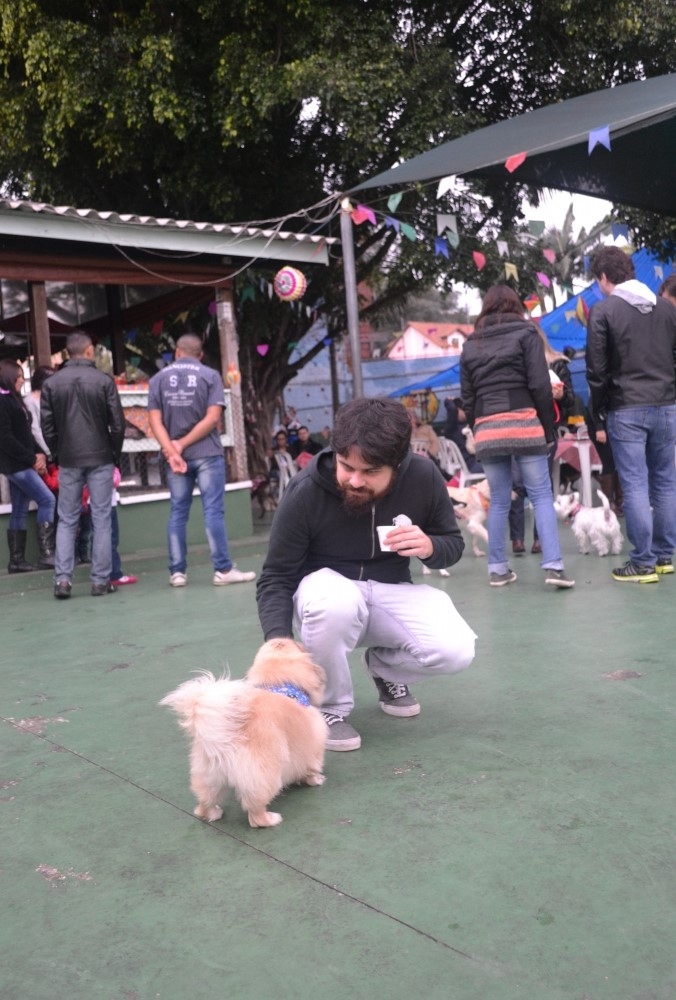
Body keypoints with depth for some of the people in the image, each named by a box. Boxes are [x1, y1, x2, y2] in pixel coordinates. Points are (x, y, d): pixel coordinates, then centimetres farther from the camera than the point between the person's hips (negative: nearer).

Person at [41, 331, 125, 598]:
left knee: (66, 521, 10)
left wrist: (57, 454, 13)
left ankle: (62, 578, 2)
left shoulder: (51, 383, 1)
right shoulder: (104, 380, -6)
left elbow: (47, 425, 2)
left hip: (68, 461, 2)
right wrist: (115, 454, 8)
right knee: (101, 520, 4)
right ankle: (100, 580, 5)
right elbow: (117, 423, -5)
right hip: (101, 459, -2)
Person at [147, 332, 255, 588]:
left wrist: (171, 450, -9)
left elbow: (155, 421, -1)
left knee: (177, 513, 8)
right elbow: (213, 418, -9)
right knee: (213, 511, -3)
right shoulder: (210, 376, 1)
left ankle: (177, 572, 9)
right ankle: (223, 570, -3)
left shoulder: (158, 379, 8)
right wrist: (183, 444, -8)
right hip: (207, 454, -3)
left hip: (174, 456, 3)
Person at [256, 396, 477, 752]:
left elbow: (453, 543, -1)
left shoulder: (423, 477, -17)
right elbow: (276, 578, -16)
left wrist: (429, 547, -25)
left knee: (456, 652, -24)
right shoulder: (305, 491, -24)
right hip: (324, 589, -2)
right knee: (335, 602, -40)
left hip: (392, 592, 3)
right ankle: (331, 709, -11)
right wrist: (280, 640, -34)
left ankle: (384, 667, 12)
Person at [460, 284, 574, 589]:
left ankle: (497, 569, 10)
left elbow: (467, 396, 12)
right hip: (524, 423, -3)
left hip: (487, 428, 3)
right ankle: (553, 565, -8)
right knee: (541, 496, -1)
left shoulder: (471, 344, 15)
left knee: (498, 501, 10)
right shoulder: (525, 333, 5)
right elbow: (540, 385, -3)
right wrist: (549, 427, 1)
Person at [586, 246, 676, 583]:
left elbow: (597, 368, -6)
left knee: (635, 485, -3)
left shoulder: (603, 310, -5)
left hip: (626, 410, -5)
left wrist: (598, 408, 6)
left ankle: (643, 563, -1)